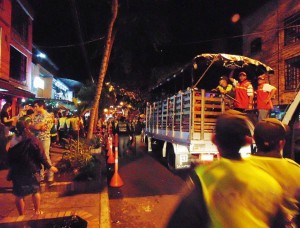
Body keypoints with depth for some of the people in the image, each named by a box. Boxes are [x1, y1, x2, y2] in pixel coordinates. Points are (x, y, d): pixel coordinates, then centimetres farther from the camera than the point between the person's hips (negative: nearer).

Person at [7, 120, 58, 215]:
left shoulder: (12, 142, -6)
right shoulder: (32, 141, -14)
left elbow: (9, 158, 4)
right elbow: (41, 156, -13)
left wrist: (13, 168, 19)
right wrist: (49, 167, -3)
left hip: (16, 171, 2)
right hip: (31, 170, -2)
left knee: (19, 195, 15)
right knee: (36, 191, 19)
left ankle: (21, 216, 26)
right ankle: (37, 211, 29)